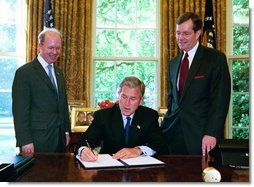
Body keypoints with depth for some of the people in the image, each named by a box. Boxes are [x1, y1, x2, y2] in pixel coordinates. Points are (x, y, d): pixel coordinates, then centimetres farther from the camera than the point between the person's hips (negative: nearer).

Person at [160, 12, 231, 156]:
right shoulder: (173, 63, 15)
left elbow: (220, 100, -9)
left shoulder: (216, 58, -3)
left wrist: (211, 133, -17)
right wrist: (166, 125, 9)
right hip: (173, 133, 5)